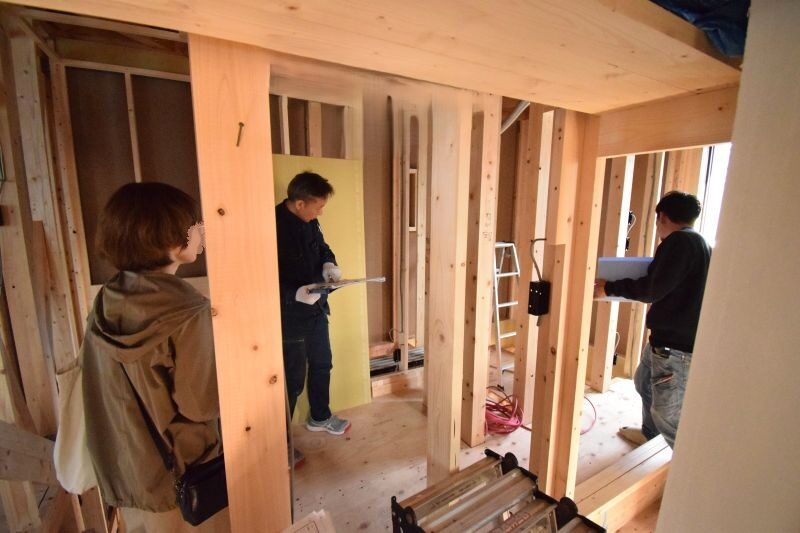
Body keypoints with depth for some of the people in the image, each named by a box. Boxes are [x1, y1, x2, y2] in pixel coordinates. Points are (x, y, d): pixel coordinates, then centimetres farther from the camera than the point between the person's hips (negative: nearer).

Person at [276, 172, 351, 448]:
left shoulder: (309, 221, 0)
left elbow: (322, 247, 15)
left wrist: (329, 264, -6)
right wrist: (294, 294, -33)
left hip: (316, 307, 8)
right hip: (289, 314, -8)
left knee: (322, 365, 23)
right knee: (292, 379, 6)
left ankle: (320, 417, 47)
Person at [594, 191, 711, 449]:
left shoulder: (679, 241, -19)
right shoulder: (696, 242, 11)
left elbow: (652, 289, -23)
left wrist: (609, 288, -14)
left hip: (676, 345, -11)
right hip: (666, 337, 11)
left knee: (667, 414, -2)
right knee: (644, 381, 29)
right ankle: (648, 432, 50)